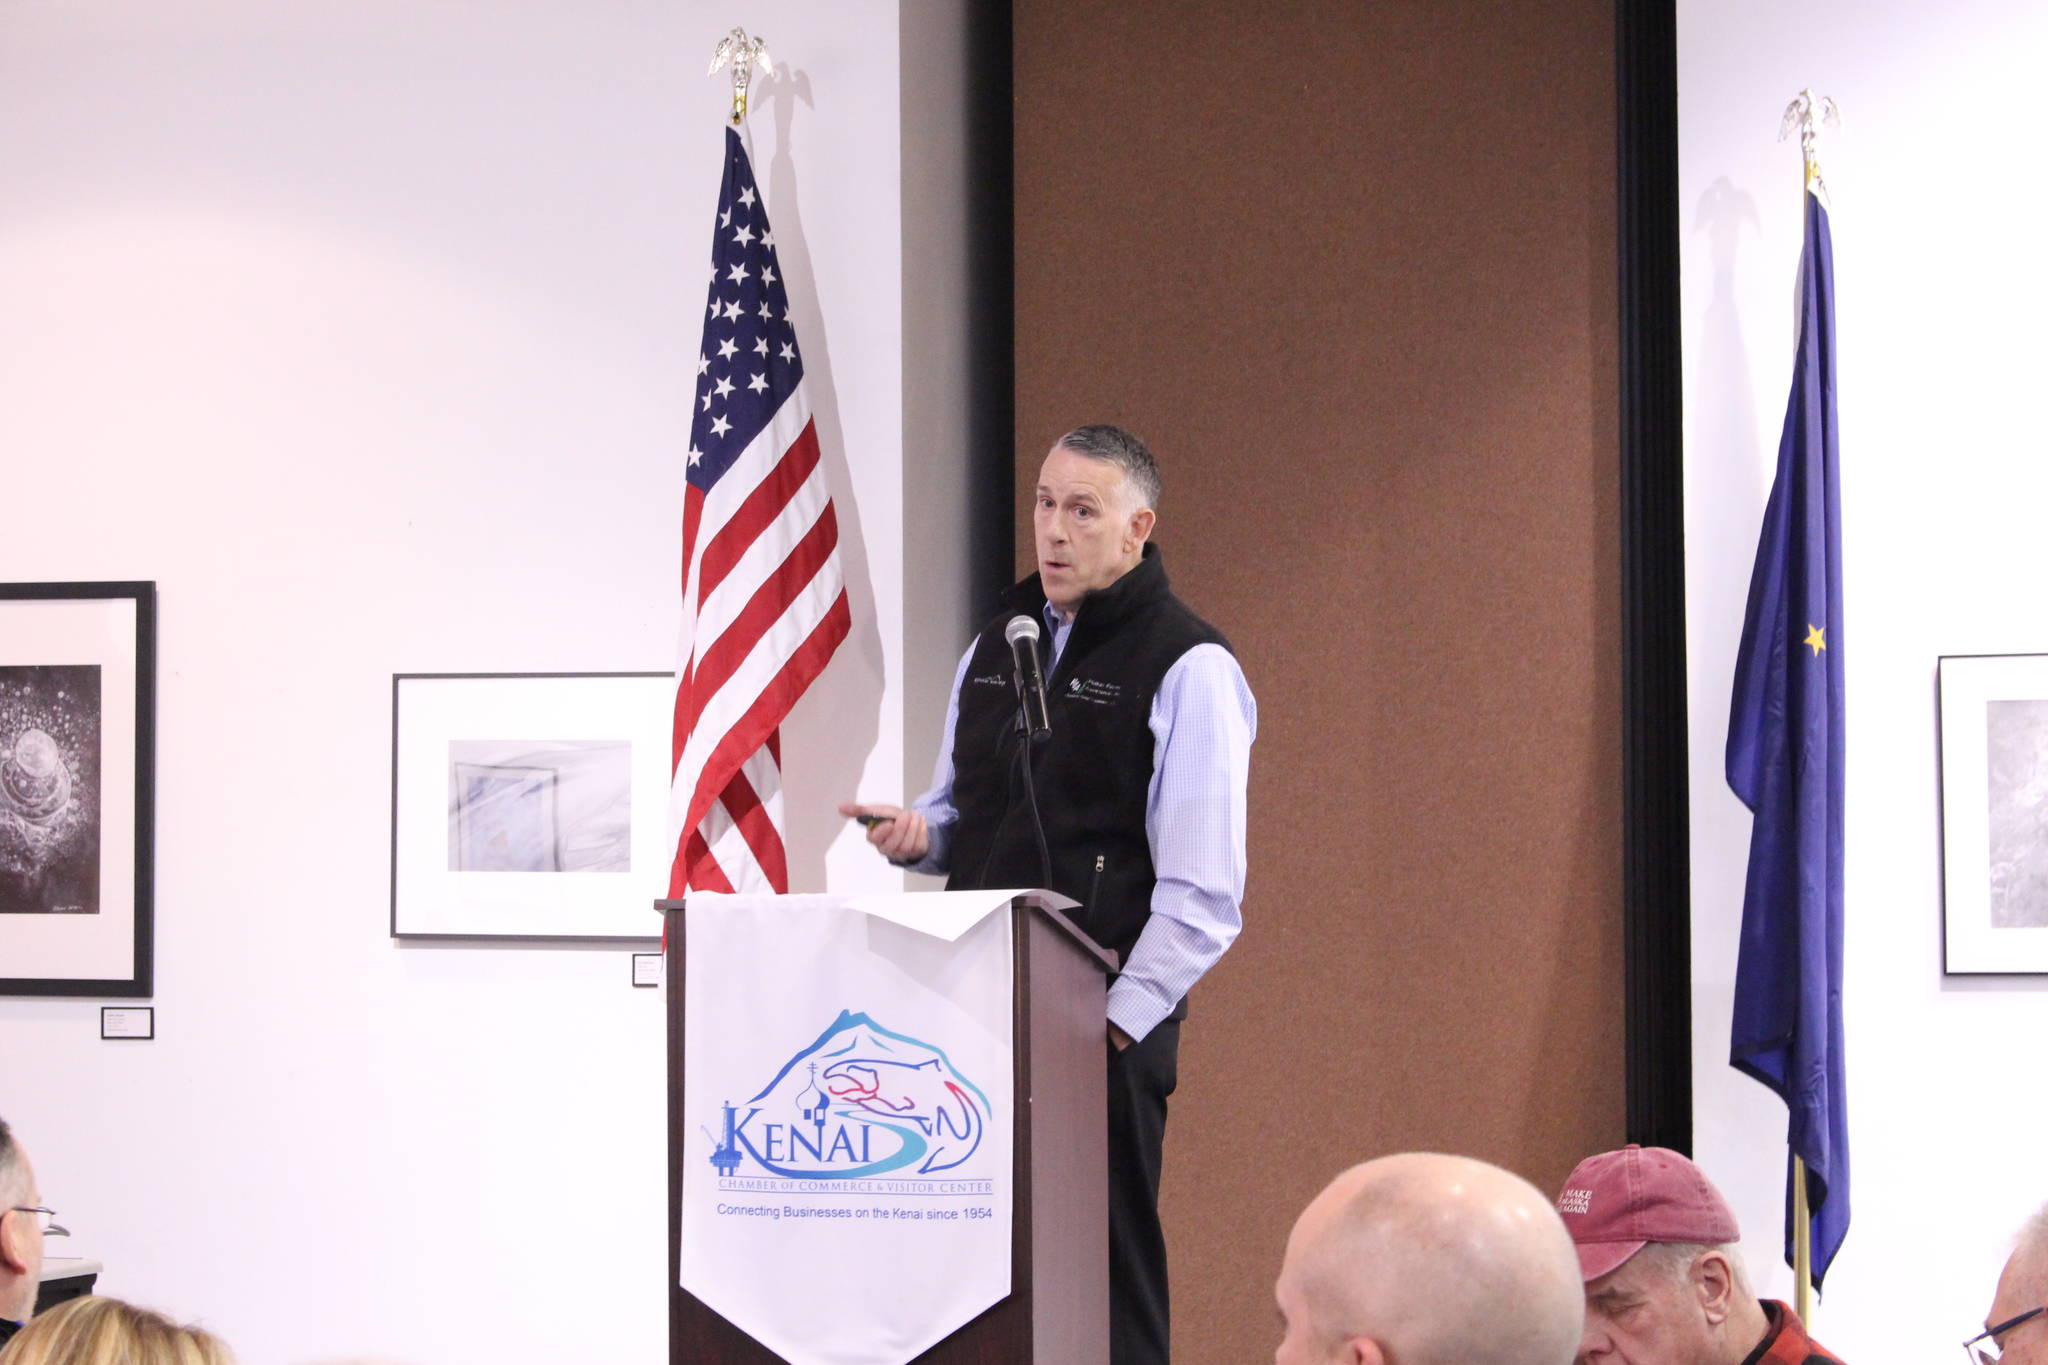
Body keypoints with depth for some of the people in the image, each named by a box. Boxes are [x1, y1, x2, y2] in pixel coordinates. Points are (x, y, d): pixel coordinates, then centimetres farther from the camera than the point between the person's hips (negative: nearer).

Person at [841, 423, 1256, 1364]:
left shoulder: (1189, 669, -6)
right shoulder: (996, 646, 16)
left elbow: (1203, 891, -10)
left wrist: (1120, 1017, -16)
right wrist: (918, 833, 3)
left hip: (1106, 1019, -6)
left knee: (1106, 1264, -4)